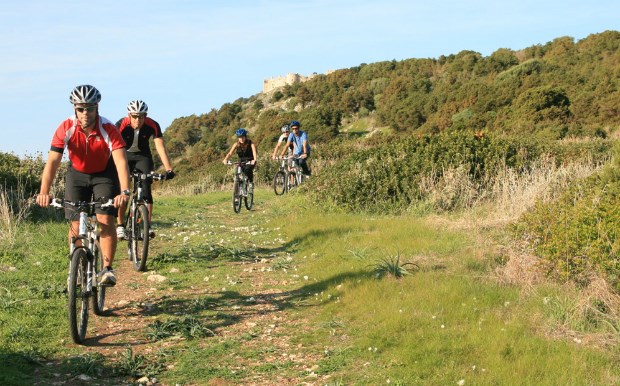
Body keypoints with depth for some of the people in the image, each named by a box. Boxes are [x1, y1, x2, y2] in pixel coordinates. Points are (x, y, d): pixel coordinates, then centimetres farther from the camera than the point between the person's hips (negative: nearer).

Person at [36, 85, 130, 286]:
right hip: (77, 174, 2)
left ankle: (107, 268, -8)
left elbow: (121, 161, -38)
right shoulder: (66, 128, -25)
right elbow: (52, 161, -30)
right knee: (76, 225, -4)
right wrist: (44, 192, -43)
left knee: (105, 220, -17)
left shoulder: (108, 129, -29)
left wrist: (124, 192, -53)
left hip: (104, 174, -2)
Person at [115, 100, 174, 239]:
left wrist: (169, 169, -40)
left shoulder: (152, 126, -25)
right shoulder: (121, 125, -29)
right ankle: (119, 226, -6)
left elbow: (160, 147, -30)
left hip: (143, 156, 1)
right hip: (124, 156, -1)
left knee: (146, 189, -14)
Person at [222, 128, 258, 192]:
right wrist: (226, 159, -43)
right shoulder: (236, 144, -12)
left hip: (250, 161, -3)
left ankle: (251, 183, -12)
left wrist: (254, 160, -54)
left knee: (248, 169, -33)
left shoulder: (250, 143, -19)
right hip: (241, 161, 3)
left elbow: (254, 152, -33)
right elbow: (230, 153, -23)